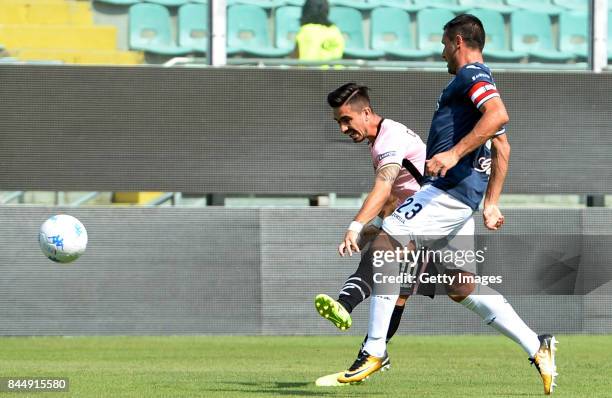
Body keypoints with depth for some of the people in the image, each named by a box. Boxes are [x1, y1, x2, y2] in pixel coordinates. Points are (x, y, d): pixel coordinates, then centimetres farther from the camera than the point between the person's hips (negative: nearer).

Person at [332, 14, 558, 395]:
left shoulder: (472, 75, -5)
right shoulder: (479, 82, 27)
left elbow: (497, 115, -25)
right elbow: (502, 149, 31)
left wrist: (454, 153, -29)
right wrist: (491, 203, 30)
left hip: (449, 188, -11)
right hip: (460, 194, 11)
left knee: (384, 245, -14)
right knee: (461, 287, 9)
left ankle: (375, 350, -16)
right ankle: (536, 347, 6)